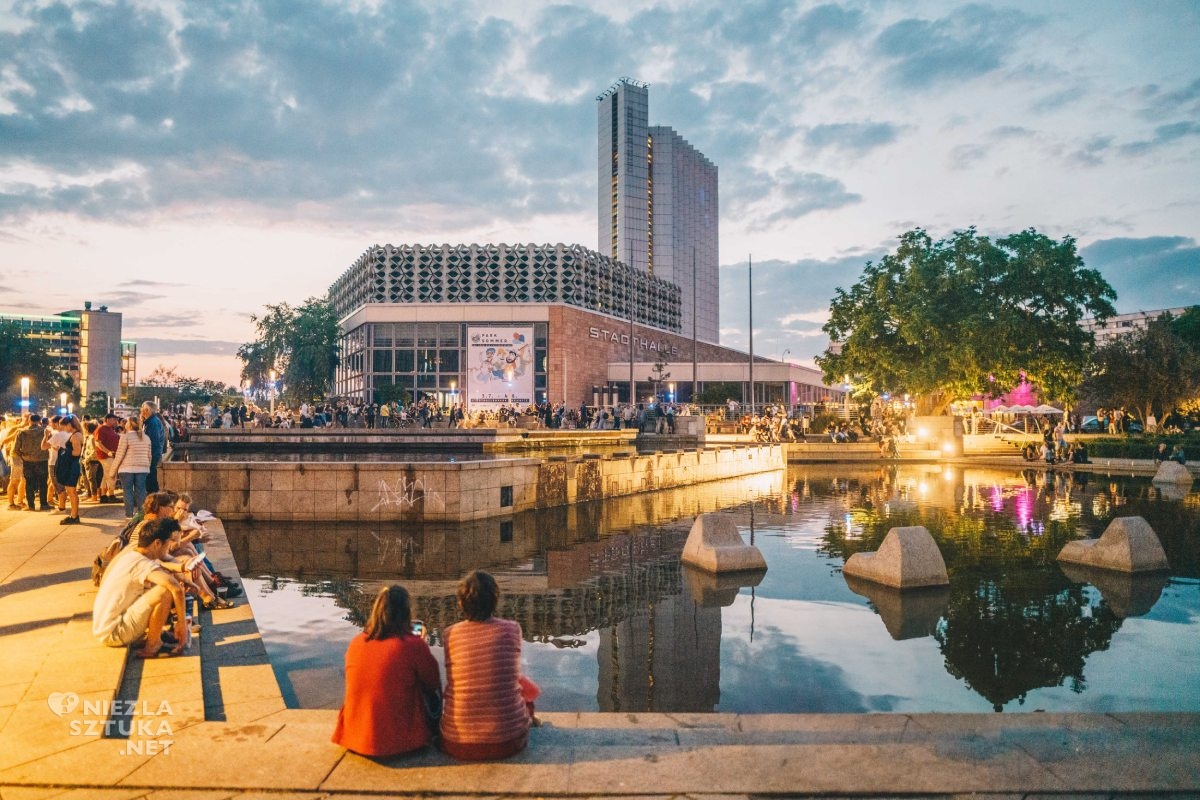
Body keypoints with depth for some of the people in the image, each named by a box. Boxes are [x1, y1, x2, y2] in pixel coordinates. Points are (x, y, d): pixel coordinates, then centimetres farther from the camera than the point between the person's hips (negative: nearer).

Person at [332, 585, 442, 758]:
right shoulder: (413, 644, -16)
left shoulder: (355, 643, -2)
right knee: (432, 697, 22)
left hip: (354, 738, 5)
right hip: (398, 742, -5)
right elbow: (433, 685, 0)